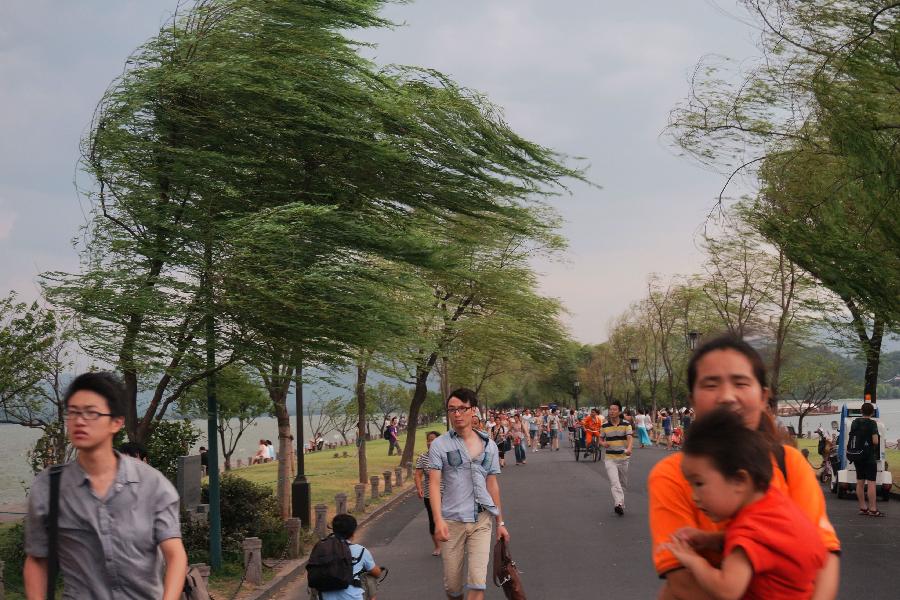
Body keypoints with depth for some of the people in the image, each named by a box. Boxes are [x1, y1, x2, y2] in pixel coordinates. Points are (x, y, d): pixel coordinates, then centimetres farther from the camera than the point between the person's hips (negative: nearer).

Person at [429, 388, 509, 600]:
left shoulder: (489, 445, 8)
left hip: (481, 520, 1)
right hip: (452, 521, -1)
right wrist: (438, 520, -20)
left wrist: (500, 522, 16)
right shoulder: (440, 445, -1)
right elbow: (434, 484, -8)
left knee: (478, 581, -12)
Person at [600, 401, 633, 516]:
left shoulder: (626, 424, -2)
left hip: (623, 458, 1)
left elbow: (630, 437, -16)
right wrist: (603, 443, -10)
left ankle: (619, 505, 31)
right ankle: (619, 504, -32)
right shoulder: (604, 425, 3)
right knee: (614, 482, -18)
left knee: (623, 483, 12)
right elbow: (601, 439, 14)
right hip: (610, 458, -1)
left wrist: (629, 448, -36)